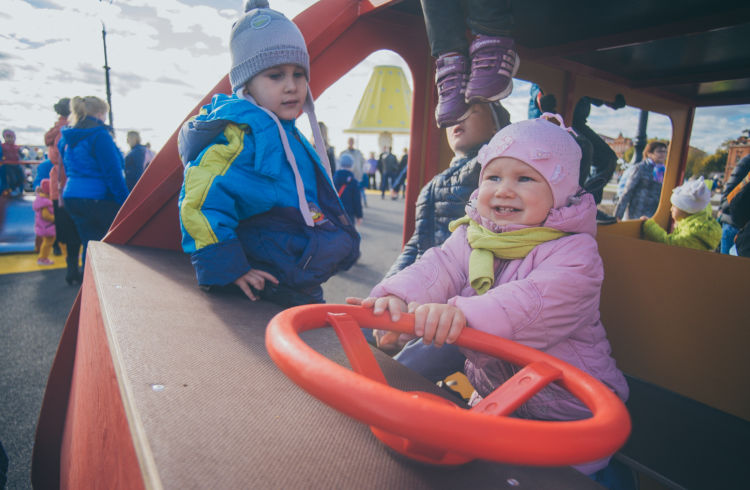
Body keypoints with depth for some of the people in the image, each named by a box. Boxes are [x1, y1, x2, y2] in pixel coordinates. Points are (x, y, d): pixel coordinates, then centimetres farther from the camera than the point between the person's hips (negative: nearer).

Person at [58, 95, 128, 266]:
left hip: (71, 196, 8)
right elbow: (113, 172, -16)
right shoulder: (99, 135, -12)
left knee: (89, 245, 13)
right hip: (98, 199, -8)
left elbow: (68, 169, 20)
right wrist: (125, 201, -13)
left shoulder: (66, 138, 14)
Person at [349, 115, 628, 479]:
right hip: (491, 393, 5)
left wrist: (464, 313, -49)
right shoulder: (471, 238, 0)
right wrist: (398, 297, -36)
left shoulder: (573, 251, -17)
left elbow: (535, 303, -34)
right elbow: (439, 268, -16)